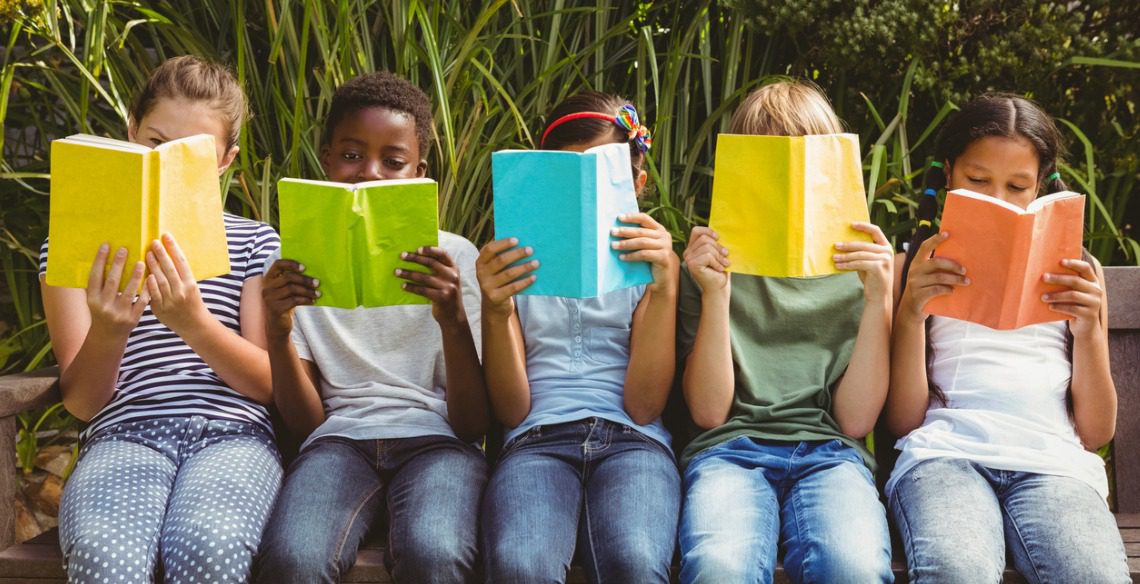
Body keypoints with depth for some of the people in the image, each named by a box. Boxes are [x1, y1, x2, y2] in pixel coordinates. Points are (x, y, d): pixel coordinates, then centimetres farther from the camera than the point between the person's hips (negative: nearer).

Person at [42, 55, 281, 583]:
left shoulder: (254, 243, 16)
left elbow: (270, 384, 4)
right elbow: (81, 402, 6)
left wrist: (194, 324, -16)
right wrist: (107, 333, -17)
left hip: (233, 432, 0)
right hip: (124, 434, 0)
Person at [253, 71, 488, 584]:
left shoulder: (453, 257, 9)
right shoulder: (301, 258, 13)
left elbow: (472, 424, 0)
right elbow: (306, 422, 6)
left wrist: (454, 320, -18)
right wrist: (277, 331, -12)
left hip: (435, 439, -1)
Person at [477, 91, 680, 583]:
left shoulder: (651, 262, 16)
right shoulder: (517, 265, 17)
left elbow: (643, 406, 2)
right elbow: (512, 410, 7)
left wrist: (664, 287, -8)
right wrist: (495, 311, -10)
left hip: (631, 439, 0)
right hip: (537, 439, 0)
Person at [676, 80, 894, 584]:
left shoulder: (860, 264, 14)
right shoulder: (713, 262, 14)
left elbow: (854, 419, 4)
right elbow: (708, 411, 4)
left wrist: (878, 298, -5)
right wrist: (715, 294, -7)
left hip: (828, 451, 0)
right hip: (731, 447, 0)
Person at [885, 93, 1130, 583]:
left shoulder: (1075, 271, 22)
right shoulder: (915, 268, 18)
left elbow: (1097, 432, 15)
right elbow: (903, 421, 8)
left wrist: (1089, 330, -2)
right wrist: (911, 313, -7)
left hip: (1053, 458, 2)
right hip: (945, 450, -1)